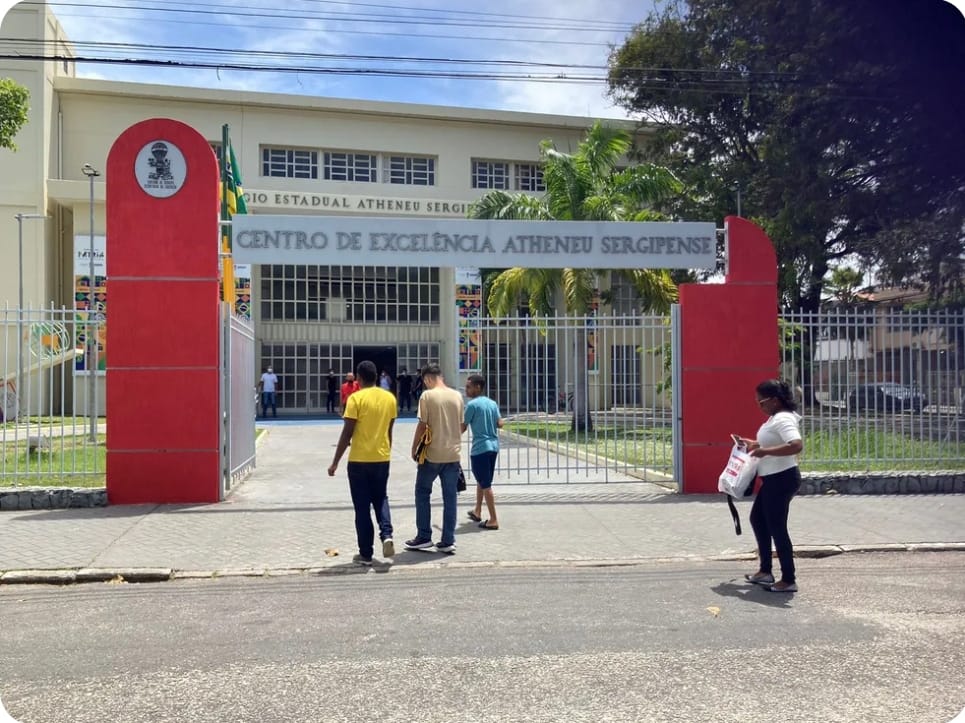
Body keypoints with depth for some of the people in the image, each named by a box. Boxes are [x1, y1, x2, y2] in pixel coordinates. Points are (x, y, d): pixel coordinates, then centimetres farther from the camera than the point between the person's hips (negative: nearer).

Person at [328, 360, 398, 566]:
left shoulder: (356, 398, -11)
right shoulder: (389, 398, 4)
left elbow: (347, 433, -13)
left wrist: (335, 462, -6)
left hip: (359, 460, -4)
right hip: (382, 458, 4)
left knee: (362, 507, 5)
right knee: (381, 499, 21)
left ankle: (366, 553, 10)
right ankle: (387, 535, -2)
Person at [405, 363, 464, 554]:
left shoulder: (427, 396, -9)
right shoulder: (457, 396, 5)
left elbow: (422, 425, -10)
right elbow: (461, 425, 10)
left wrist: (414, 449, 2)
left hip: (432, 454, -4)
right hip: (453, 454, 4)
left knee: (422, 493, 12)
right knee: (450, 497, 7)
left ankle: (423, 537, 14)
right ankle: (448, 541, 9)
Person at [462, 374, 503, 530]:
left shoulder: (472, 404, -11)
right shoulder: (492, 403, 9)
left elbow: (463, 427, -8)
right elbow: (500, 424, 8)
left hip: (480, 448, -8)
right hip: (493, 446, 8)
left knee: (485, 484, -3)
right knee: (482, 480, 22)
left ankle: (493, 520, -2)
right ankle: (477, 511, 35)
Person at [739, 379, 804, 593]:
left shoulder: (783, 419, -20)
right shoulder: (775, 417, 11)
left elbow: (797, 445, -35)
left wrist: (765, 451, -30)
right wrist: (754, 444, 17)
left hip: (782, 479, -11)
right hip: (773, 479, 11)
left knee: (777, 528, -3)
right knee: (757, 519, 20)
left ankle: (789, 580, 7)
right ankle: (765, 571, 29)